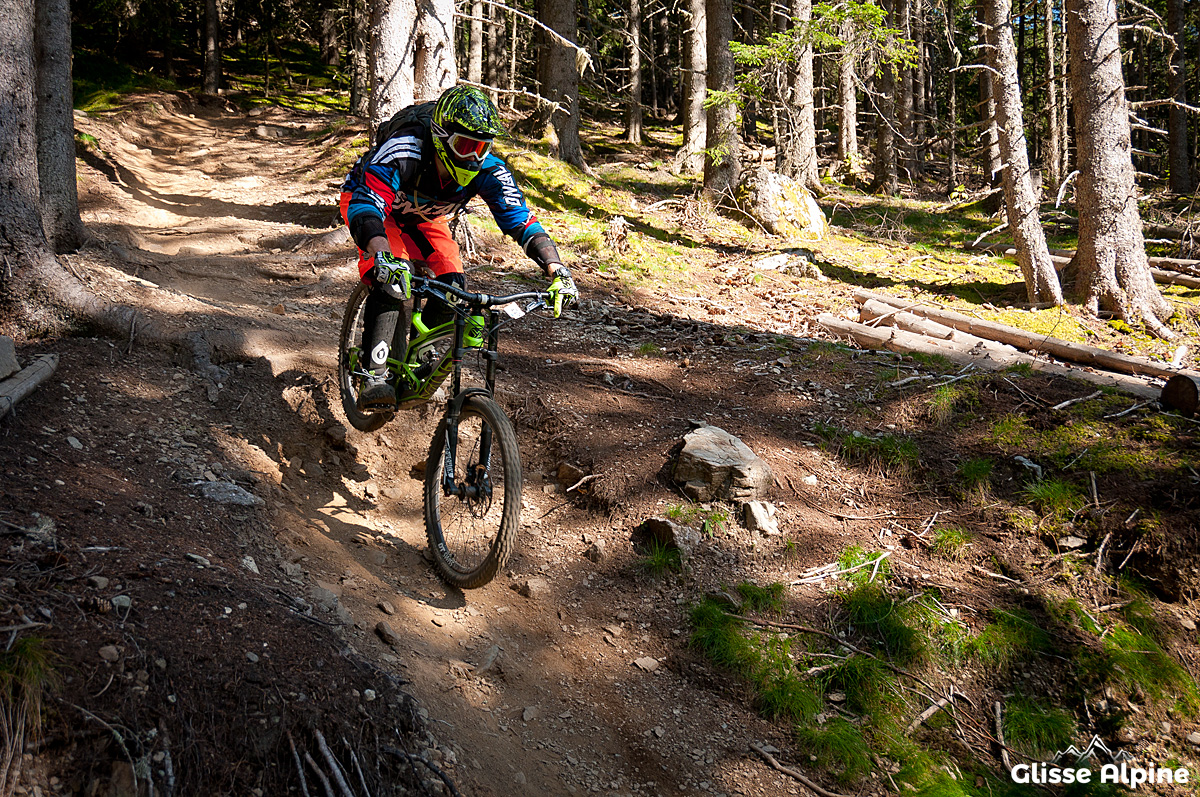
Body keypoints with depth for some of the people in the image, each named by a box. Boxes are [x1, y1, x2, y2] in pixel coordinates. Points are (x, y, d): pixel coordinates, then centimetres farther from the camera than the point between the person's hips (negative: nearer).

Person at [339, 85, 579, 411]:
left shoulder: (487, 170, -29)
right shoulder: (404, 151, -42)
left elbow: (523, 222, -27)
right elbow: (365, 205, -51)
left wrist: (558, 271, -41)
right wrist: (383, 257, -69)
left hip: (421, 215, 5)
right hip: (367, 198, -4)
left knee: (453, 287, -13)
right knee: (391, 283, -29)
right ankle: (374, 378, -24)